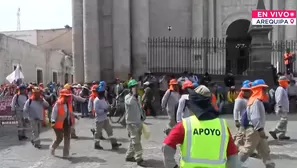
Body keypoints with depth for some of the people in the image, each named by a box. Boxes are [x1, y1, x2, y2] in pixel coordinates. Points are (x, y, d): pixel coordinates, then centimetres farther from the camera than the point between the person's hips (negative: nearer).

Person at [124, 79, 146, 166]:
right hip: (132, 123, -8)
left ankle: (129, 156, 28)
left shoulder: (138, 97, 12)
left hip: (139, 122, 8)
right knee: (136, 141, -7)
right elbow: (130, 102, -37)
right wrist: (133, 94, -30)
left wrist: (142, 117, 20)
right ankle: (139, 159, -2)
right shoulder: (127, 97, -12)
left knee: (134, 141, 16)